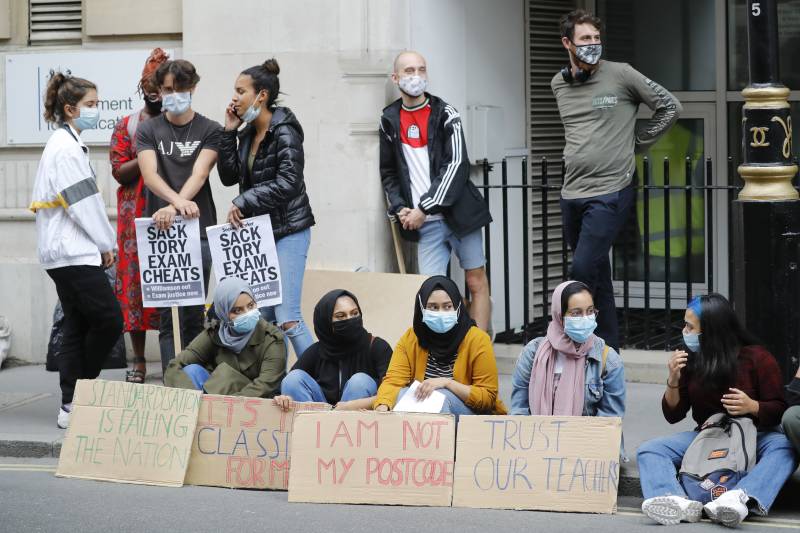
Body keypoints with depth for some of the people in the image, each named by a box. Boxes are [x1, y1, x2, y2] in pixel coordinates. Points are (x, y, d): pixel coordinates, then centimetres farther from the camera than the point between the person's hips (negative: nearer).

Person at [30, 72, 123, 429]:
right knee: (109, 320, -9)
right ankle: (78, 399, -1)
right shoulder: (66, 148, -13)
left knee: (77, 327, 8)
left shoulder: (66, 145, 19)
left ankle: (72, 405, 7)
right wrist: (107, 244, -6)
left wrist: (102, 245, 12)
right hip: (74, 252, -10)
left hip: (67, 252, 10)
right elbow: (83, 203, -16)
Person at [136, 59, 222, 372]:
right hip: (159, 230, 1)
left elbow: (199, 174, -8)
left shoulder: (209, 131, 6)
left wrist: (173, 208, -26)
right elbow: (150, 174, -7)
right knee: (166, 314, -1)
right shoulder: (148, 130, 8)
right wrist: (179, 200, -27)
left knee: (193, 315, 2)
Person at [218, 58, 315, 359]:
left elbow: (288, 183, -21)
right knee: (265, 316, 8)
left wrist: (243, 202, -18)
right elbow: (229, 176, 11)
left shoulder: (284, 133, -13)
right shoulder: (247, 133, 11)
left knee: (287, 318, -14)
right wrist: (229, 133, 3)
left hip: (288, 231, -8)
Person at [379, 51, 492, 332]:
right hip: (424, 223, 2)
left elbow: (457, 165, -11)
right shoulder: (389, 120, 8)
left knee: (477, 282, 0)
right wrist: (399, 209, -1)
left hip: (459, 212, -2)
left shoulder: (445, 114, -2)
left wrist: (424, 209, -14)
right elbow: (389, 172, 16)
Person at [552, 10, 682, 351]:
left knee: (583, 271, -16)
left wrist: (635, 142, 2)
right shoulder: (559, 84, 9)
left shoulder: (621, 75, -6)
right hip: (572, 194, 6)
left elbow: (670, 107, 1)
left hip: (610, 194, -5)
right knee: (598, 278, 11)